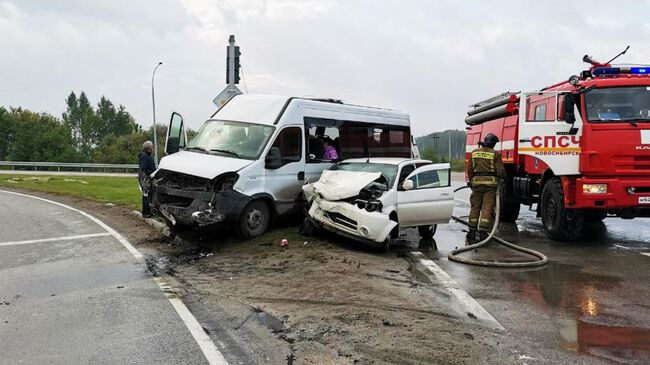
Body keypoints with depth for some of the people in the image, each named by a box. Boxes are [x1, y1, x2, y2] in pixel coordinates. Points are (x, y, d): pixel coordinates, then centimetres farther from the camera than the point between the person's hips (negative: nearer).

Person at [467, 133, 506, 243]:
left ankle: (472, 232, 14)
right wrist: (503, 176, 17)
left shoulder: (474, 152, 8)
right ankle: (483, 233, -3)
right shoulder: (495, 154, -4)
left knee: (475, 208, 11)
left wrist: (471, 181, 19)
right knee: (487, 208, 0)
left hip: (476, 182, 3)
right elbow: (500, 171, -5)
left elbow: (470, 169, 9)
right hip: (490, 183, -3)